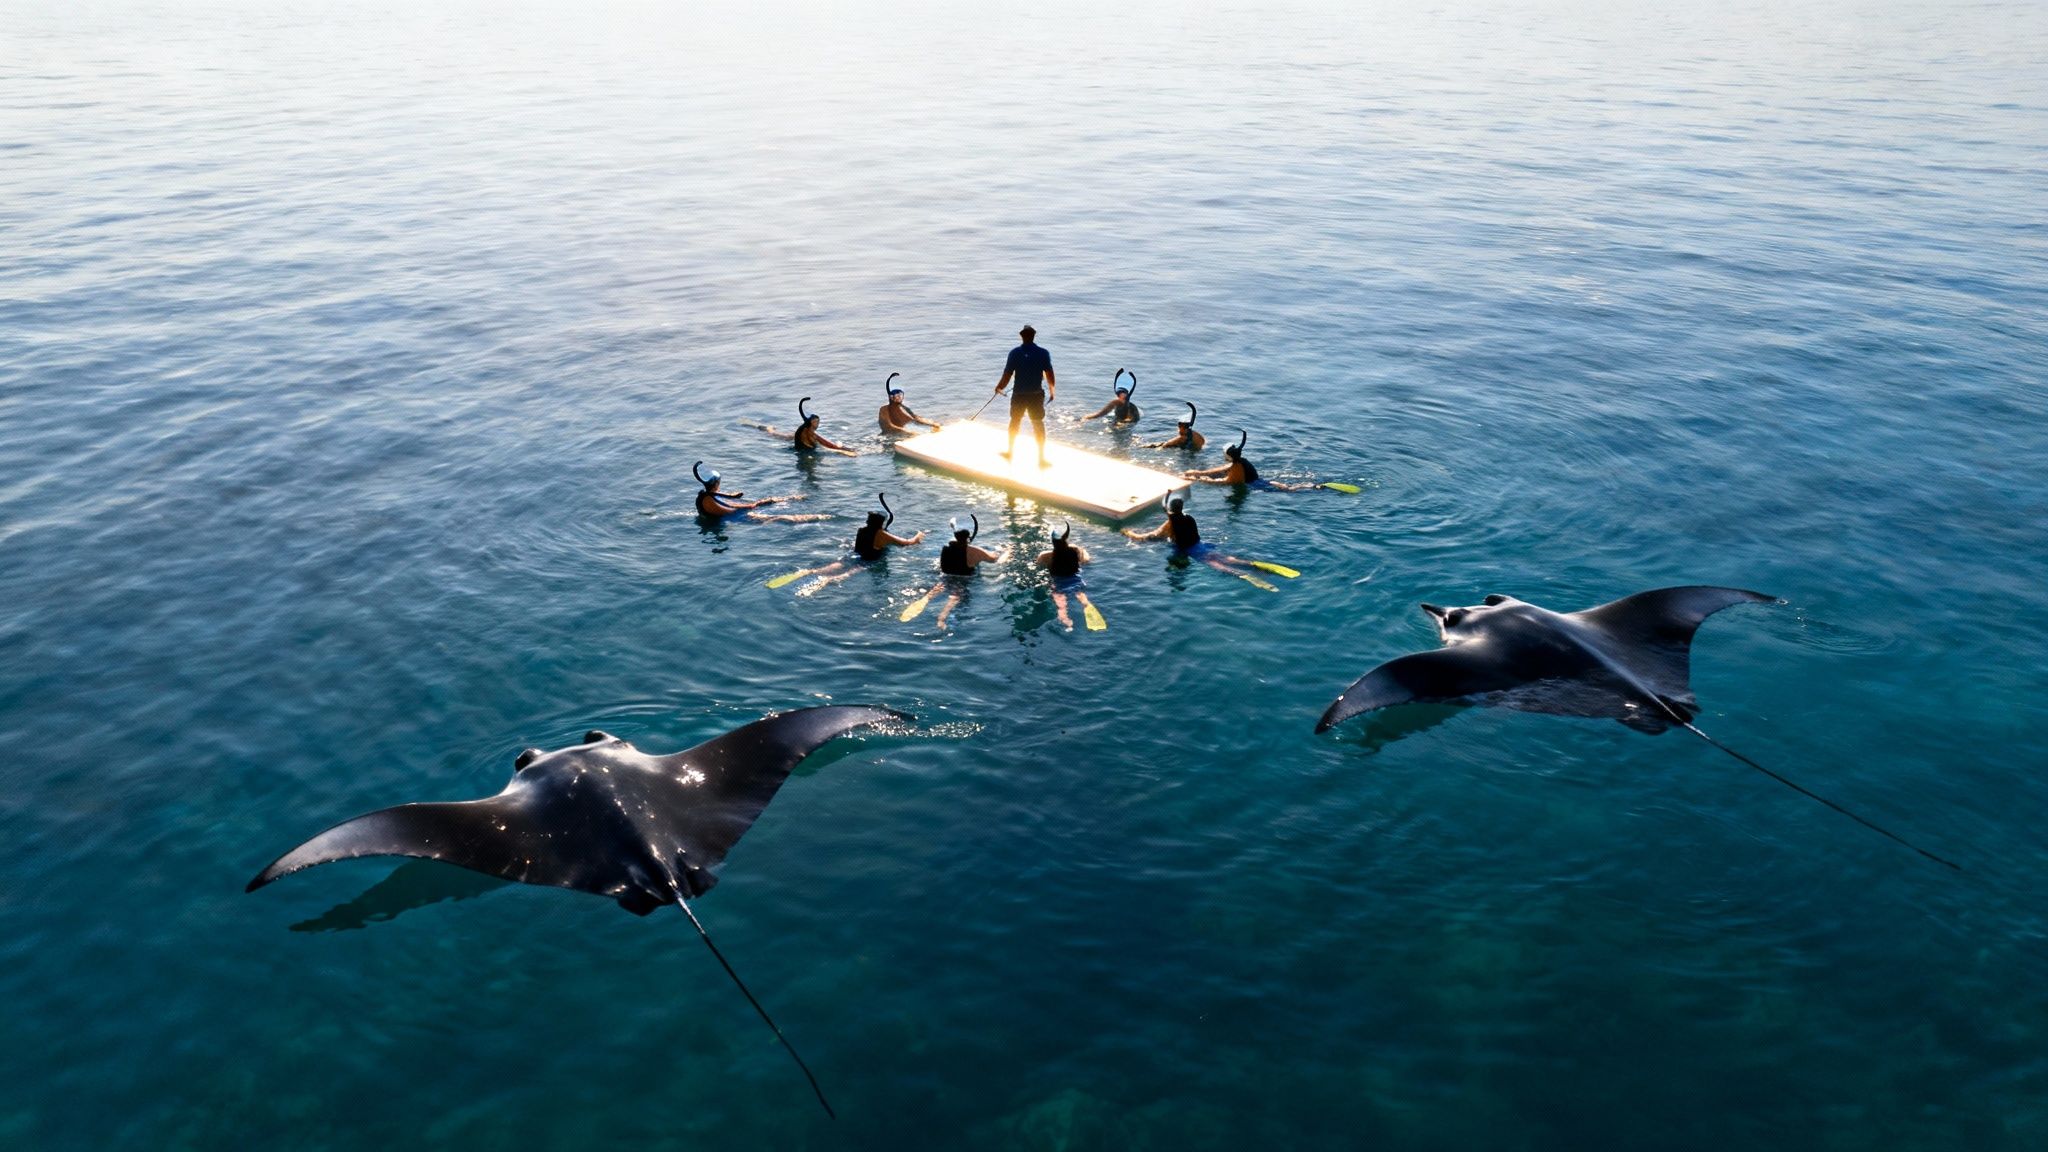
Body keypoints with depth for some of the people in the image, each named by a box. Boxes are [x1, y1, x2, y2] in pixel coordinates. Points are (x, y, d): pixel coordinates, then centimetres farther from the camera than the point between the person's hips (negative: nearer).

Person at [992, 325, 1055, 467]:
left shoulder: (1015, 353, -8)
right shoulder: (1043, 353, -8)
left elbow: (1007, 375, -8)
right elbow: (1049, 375, -6)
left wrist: (999, 388, 8)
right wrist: (1052, 390, 10)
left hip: (1019, 395, 1)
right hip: (1036, 395, -1)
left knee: (1015, 422, 19)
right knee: (1038, 424, 7)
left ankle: (1010, 452, 33)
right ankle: (1041, 458, 8)